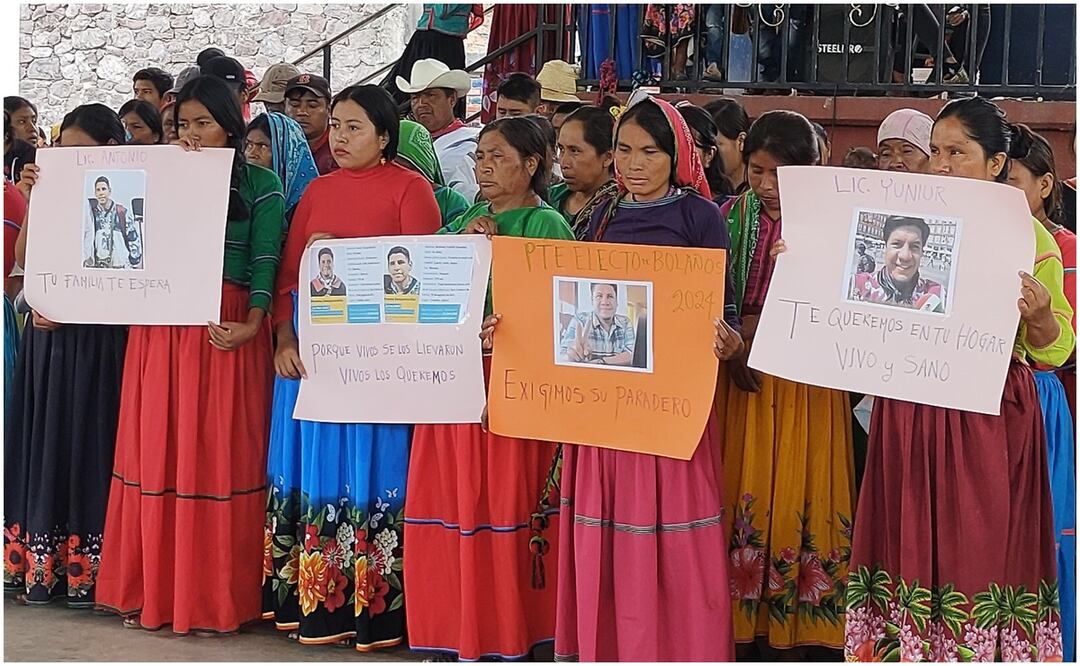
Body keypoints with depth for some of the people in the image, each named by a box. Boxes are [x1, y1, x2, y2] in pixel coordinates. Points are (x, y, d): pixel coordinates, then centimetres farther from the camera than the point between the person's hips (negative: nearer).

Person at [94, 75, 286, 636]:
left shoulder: (260, 184, 4)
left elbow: (266, 259, -2)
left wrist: (253, 323, -16)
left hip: (225, 330, -3)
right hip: (159, 330, 4)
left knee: (220, 459, -1)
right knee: (157, 456, 5)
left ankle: (216, 598, 7)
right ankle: (155, 592, 14)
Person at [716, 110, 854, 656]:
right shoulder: (732, 215, 7)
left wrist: (754, 324, -18)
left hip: (804, 379, -3)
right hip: (738, 372, 3)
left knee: (796, 492, 1)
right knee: (739, 485, 4)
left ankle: (793, 630, 10)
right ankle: (740, 620, 12)